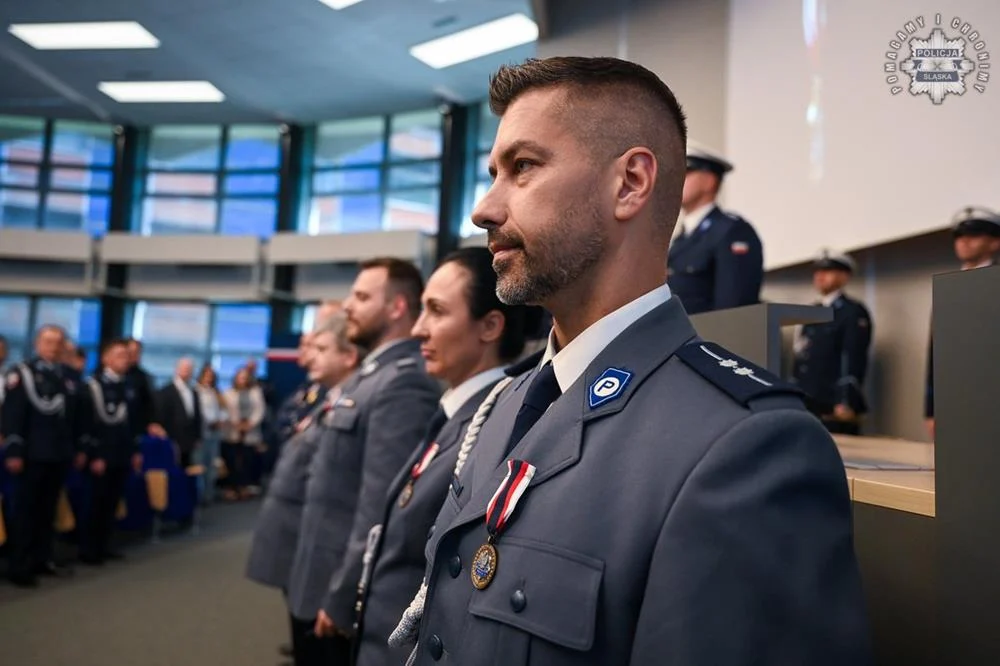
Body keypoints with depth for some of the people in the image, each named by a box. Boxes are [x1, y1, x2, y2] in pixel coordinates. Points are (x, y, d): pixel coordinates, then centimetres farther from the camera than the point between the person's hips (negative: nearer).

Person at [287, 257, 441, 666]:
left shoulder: (404, 383, -21)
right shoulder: (369, 375, 11)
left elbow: (380, 505, -25)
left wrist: (341, 599, -21)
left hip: (350, 592, -9)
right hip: (330, 576, 9)